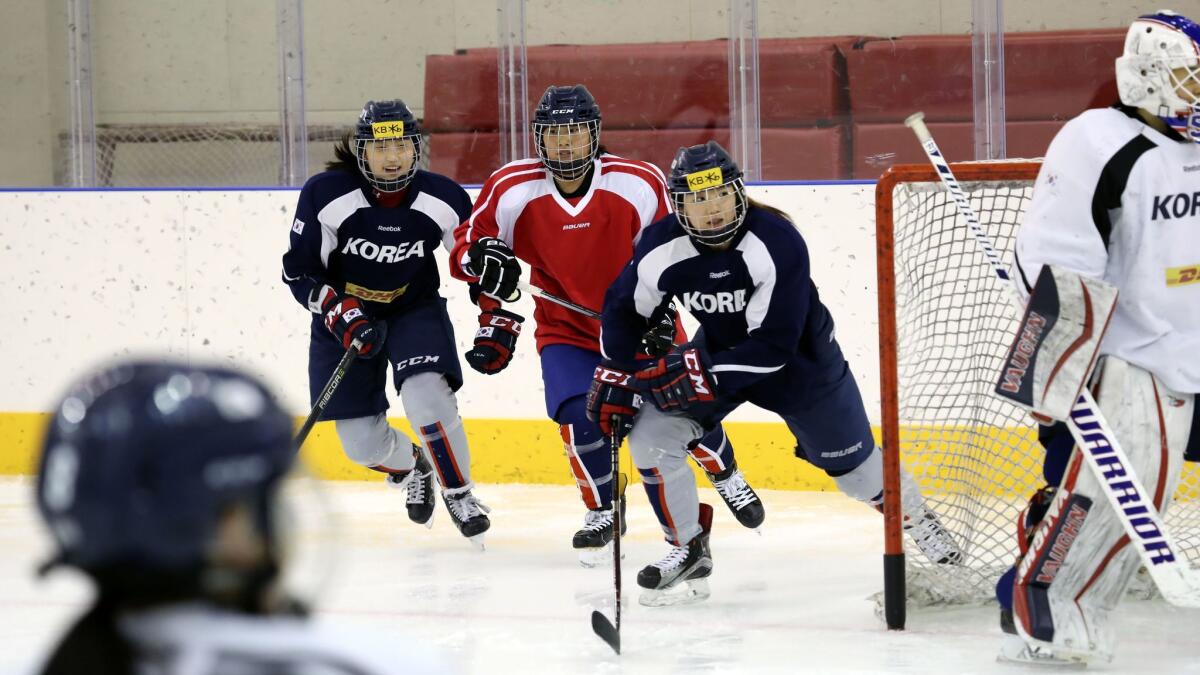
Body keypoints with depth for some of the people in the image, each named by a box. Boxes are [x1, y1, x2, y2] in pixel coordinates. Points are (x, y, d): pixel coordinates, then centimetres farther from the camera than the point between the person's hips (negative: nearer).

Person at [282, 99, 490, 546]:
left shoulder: (443, 200, -16)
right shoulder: (325, 196, -21)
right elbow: (299, 272, -14)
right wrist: (341, 314, -26)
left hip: (415, 309, 0)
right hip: (345, 317, 0)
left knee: (427, 396, -27)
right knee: (362, 442, -1)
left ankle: (458, 493, -3)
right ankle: (410, 468, 35)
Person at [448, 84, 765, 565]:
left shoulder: (640, 184, -17)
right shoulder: (512, 190, -17)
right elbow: (470, 243, -4)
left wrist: (661, 314, -12)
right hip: (567, 330, 0)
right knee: (580, 416, -21)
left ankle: (727, 476, 35)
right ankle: (601, 512, 5)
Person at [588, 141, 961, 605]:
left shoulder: (776, 243, -34)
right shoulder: (663, 246, -22)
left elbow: (773, 346, -34)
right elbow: (623, 308, -3)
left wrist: (701, 375, -39)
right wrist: (615, 377, -8)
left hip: (799, 355, -4)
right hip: (718, 349, 4)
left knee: (851, 463, 9)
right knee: (650, 435, -13)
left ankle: (914, 516, 41)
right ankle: (689, 548, 5)